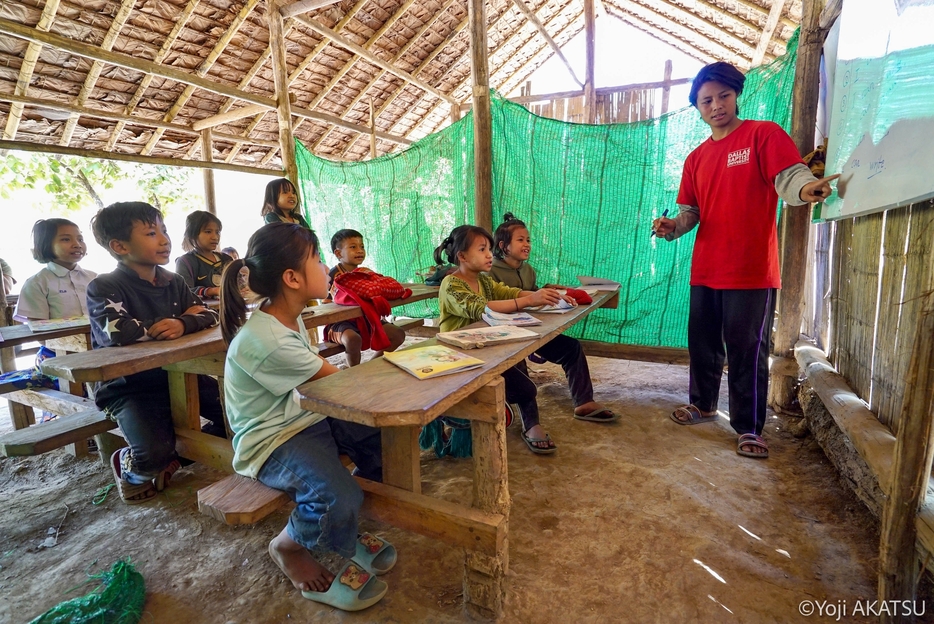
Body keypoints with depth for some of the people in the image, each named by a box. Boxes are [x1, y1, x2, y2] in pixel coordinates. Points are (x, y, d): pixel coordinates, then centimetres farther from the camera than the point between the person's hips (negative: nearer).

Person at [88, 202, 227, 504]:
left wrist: (183, 324, -25)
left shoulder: (173, 282, 7)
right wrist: (163, 327, -16)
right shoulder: (104, 287, -13)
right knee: (153, 453, -26)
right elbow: (118, 333, -31)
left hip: (179, 375, 6)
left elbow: (209, 315, -3)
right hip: (130, 387, -6)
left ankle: (176, 457, 14)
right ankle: (130, 467, 13)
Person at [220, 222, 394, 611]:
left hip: (308, 419, 9)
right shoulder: (264, 340, -27)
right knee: (339, 499, -32)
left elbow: (319, 375, 7)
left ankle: (342, 529, 14)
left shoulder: (290, 319, 3)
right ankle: (287, 547, 6)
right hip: (271, 441, -9)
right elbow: (337, 381, -18)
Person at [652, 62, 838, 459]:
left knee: (747, 350, 0)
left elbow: (790, 177, -15)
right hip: (705, 271, 6)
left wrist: (806, 188, -38)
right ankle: (702, 404, 36)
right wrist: (672, 226, -6)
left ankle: (749, 428, 15)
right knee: (702, 342, 16)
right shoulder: (697, 158, 15)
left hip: (752, 271, -6)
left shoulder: (764, 134, -2)